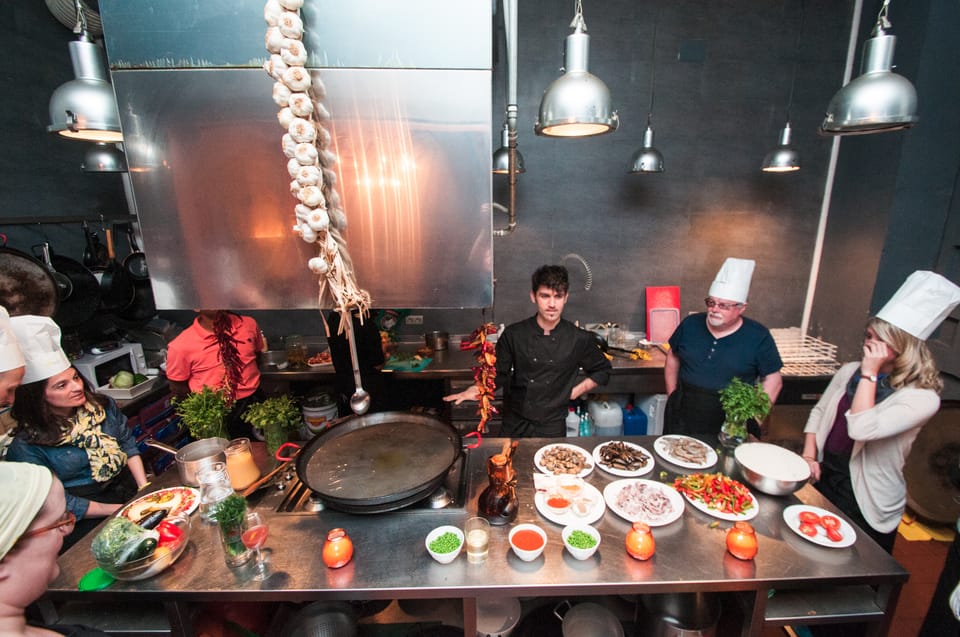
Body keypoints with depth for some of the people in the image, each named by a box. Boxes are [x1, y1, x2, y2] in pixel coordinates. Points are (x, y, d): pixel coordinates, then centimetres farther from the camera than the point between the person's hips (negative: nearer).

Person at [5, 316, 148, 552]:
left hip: (130, 490, 5)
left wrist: (145, 489, -2)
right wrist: (119, 511, -13)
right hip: (87, 523, -4)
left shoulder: (102, 406, 2)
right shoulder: (26, 447, -10)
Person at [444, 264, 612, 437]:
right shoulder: (514, 334, -9)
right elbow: (499, 374, -2)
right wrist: (477, 389, -19)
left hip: (553, 427, 0)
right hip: (514, 426, 1)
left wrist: (575, 392, -5)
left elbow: (602, 371, 6)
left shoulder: (579, 339, -9)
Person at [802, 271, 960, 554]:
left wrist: (870, 374, -26)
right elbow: (818, 413, 8)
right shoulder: (850, 371, 0)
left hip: (867, 504, -4)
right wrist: (809, 456, -4)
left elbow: (861, 429, -31)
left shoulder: (922, 398, -17)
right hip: (823, 482, 5)